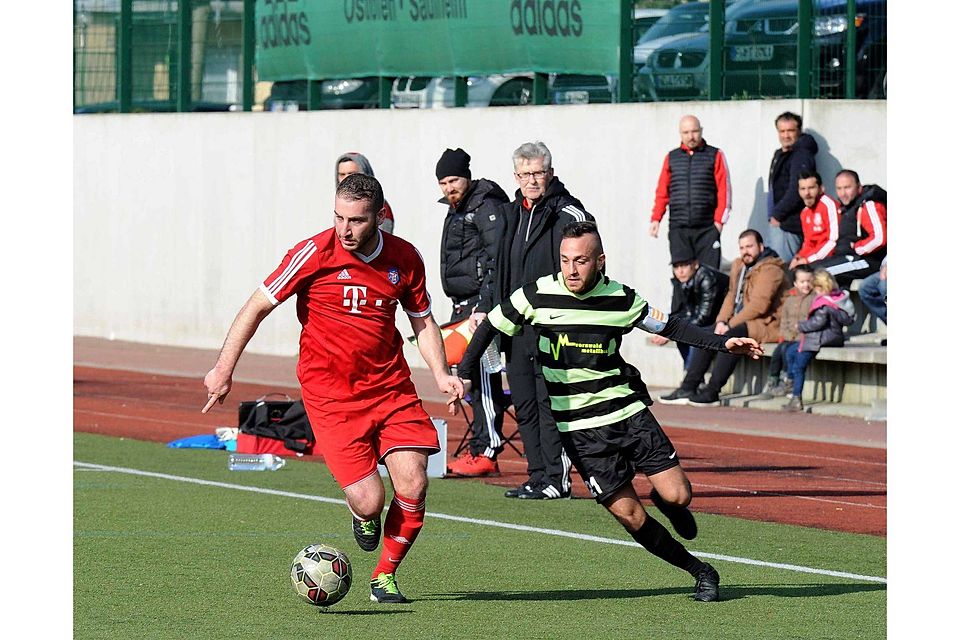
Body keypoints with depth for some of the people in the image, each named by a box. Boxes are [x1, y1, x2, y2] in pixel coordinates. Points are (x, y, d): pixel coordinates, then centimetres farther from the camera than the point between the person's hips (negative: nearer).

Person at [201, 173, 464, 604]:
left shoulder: (404, 259, 0)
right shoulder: (315, 253, -11)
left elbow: (423, 321, 15)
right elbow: (258, 306, -2)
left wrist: (441, 374, 0)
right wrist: (224, 368, -4)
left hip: (391, 387, 3)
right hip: (330, 393, -3)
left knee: (413, 488, -10)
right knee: (368, 501, -13)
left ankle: (385, 576, 15)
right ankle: (363, 516, 27)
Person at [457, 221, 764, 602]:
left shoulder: (620, 298, -4)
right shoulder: (537, 296, -7)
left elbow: (669, 327, 9)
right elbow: (491, 326, 7)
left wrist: (723, 343, 0)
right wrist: (463, 374, 1)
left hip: (629, 412, 1)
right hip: (579, 428, -1)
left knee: (677, 495, -10)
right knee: (630, 515, -8)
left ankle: (664, 501, 28)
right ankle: (699, 571, 9)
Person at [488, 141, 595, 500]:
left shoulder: (569, 214, -5)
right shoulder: (514, 214, 18)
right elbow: (499, 268, 27)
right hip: (516, 327, 8)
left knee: (551, 403, -9)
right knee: (524, 404, 8)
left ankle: (557, 479, -6)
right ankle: (538, 477, 14)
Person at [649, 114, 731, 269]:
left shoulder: (715, 156, 6)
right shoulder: (672, 158, 14)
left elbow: (724, 190, 2)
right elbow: (662, 192, 12)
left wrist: (719, 220, -5)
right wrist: (656, 219, 1)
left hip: (707, 228, -2)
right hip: (678, 230, 2)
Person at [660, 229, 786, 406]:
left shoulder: (770, 269, -13)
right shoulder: (739, 266, 16)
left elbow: (759, 305, -21)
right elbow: (732, 296, 15)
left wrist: (730, 325, -19)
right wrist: (721, 320, -4)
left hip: (765, 324, -9)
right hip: (741, 322, 9)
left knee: (730, 337, -32)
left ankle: (712, 392, -31)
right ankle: (688, 388, -8)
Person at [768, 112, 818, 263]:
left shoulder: (802, 155, -12)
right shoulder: (780, 155, 20)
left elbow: (796, 191, -20)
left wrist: (777, 215, -15)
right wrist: (773, 215, 14)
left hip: (789, 224, -10)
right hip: (778, 222, 10)